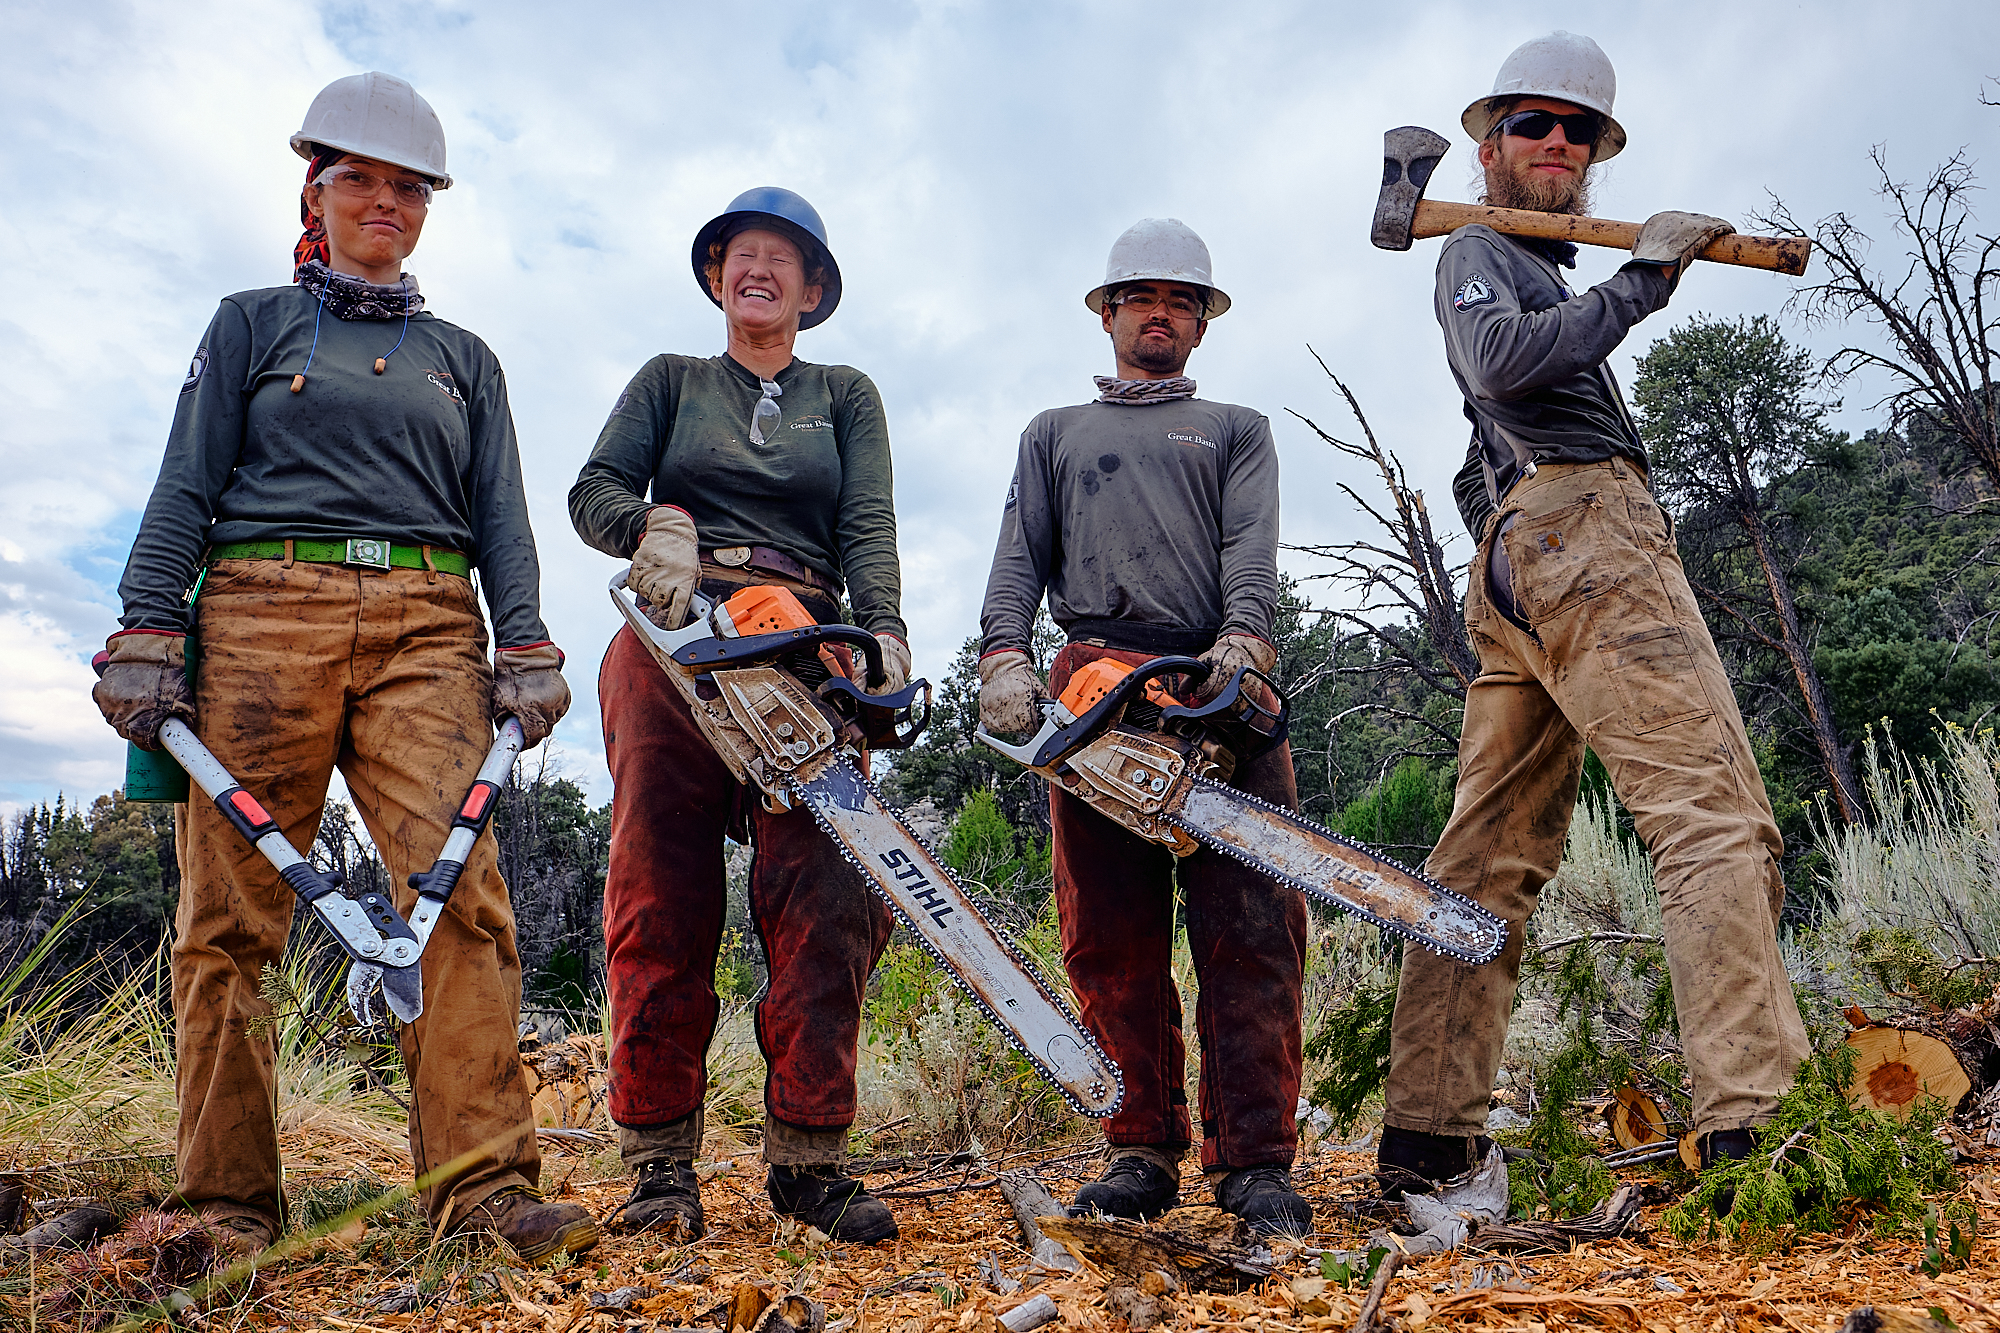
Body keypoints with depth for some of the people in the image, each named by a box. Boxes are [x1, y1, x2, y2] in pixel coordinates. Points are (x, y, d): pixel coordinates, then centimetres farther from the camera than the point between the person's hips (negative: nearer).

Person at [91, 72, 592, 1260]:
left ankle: (482, 1181, -16)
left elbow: (500, 514, 15)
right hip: (264, 614, 0)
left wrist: (525, 647, 0)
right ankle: (227, 1197, 4)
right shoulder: (252, 324, 19)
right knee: (233, 912, -5)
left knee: (460, 890, -15)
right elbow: (187, 486, 10)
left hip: (425, 628, 1)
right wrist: (147, 632, -3)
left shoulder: (462, 357, 24)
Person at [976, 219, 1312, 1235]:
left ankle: (1254, 1159, -3)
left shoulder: (1238, 431, 25)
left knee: (1250, 930, -8)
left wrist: (1243, 637, -16)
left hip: (1221, 684, 0)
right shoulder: (1055, 435, 29)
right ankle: (1141, 1153, 7)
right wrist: (1004, 656, -7)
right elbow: (1020, 556, 12)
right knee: (1111, 936, -2)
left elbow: (1251, 549, 5)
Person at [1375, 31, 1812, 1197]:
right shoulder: (1479, 250, 7)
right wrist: (1644, 280, -8)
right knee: (1716, 814, -15)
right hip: (1580, 528, -9)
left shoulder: (1546, 272, 34)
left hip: (1519, 573, 9)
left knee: (1493, 854, 3)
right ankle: (1754, 1119, -20)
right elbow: (1501, 361, -15)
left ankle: (1427, 1134, 4)